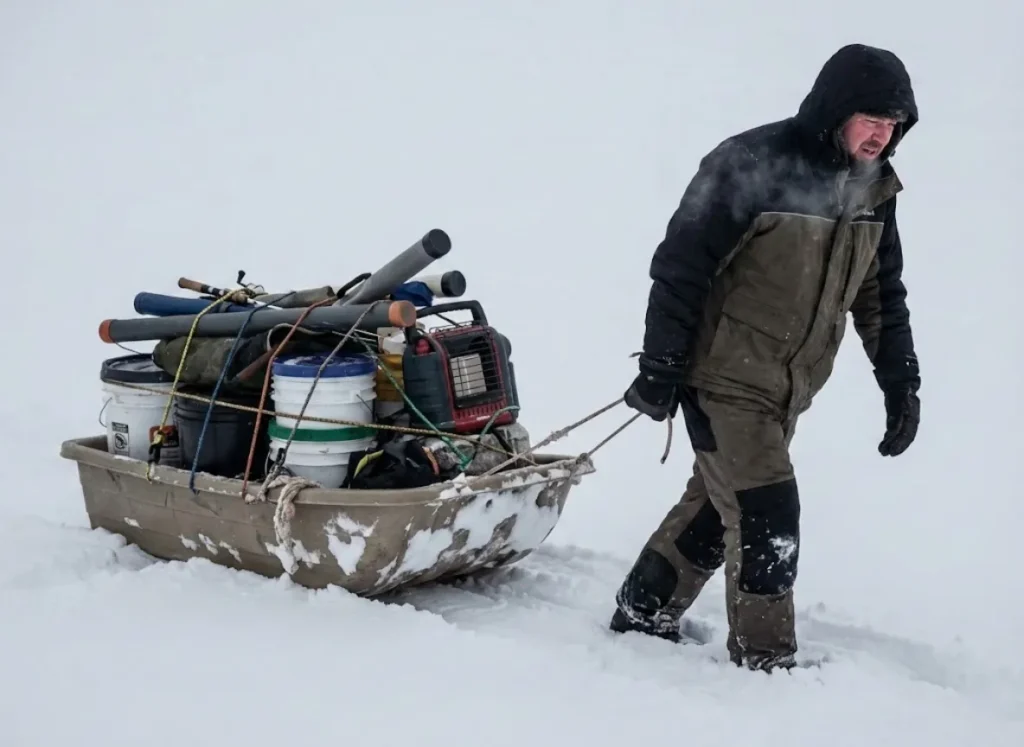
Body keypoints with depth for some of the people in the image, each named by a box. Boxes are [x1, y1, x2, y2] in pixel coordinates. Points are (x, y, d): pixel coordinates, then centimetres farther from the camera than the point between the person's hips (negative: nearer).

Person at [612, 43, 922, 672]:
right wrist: (660, 369, -16)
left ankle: (644, 614, 33)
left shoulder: (875, 189, 3)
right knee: (767, 516, -10)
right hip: (724, 379, -7)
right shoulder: (753, 165, -19)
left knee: (717, 506, 16)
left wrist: (901, 382, 9)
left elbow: (882, 292, 14)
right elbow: (681, 265, -16)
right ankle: (766, 660, 4)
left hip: (788, 390, 7)